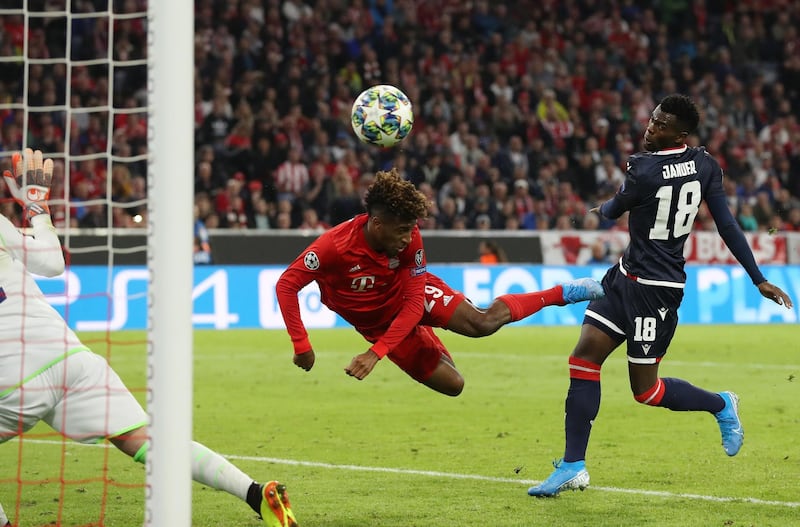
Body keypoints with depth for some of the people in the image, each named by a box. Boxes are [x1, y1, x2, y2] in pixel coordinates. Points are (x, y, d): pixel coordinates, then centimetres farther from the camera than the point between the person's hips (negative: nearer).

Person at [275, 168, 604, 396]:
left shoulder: (410, 239, -26)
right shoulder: (335, 245, -35)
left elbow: (414, 304, -25)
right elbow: (286, 285, -32)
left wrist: (376, 353, -34)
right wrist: (301, 345, -38)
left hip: (410, 296, 1)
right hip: (377, 321, -1)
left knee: (481, 323, -22)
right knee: (451, 384, -4)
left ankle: (562, 293, -1)